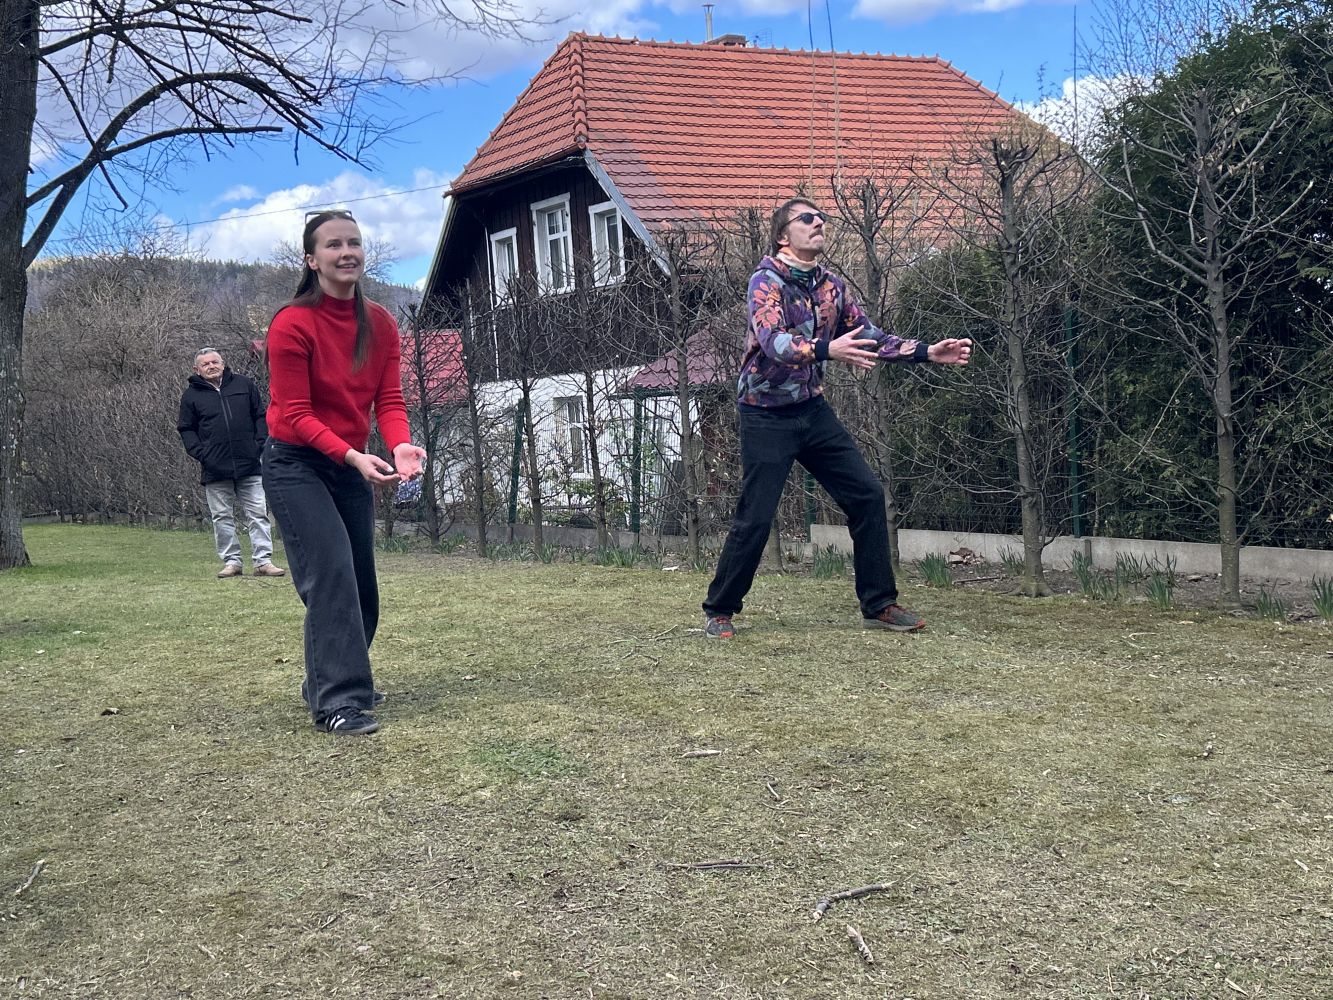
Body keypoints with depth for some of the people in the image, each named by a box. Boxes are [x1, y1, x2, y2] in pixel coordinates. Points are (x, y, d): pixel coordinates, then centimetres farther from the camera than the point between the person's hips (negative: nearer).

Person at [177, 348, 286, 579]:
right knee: (222, 517, 4)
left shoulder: (243, 385, 9)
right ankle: (231, 561, 12)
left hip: (250, 464, 0)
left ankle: (262, 561, 2)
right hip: (215, 470, 0)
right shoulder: (192, 395, 6)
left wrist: (260, 443, 0)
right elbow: (186, 430, 9)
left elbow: (260, 416, 13)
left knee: (258, 514, -1)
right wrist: (199, 453, -6)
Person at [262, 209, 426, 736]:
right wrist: (353, 456, -33)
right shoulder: (292, 325, -17)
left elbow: (389, 400, -5)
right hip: (296, 464, -6)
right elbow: (294, 415, -19)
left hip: (351, 464, 6)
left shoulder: (381, 324, 0)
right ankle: (337, 702, -13)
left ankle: (325, 678, 31)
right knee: (331, 575, -17)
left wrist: (400, 446, -26)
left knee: (362, 586, 11)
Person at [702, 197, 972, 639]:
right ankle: (719, 611, 12)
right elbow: (773, 341, -32)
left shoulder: (830, 284, 6)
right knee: (755, 518, -6)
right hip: (767, 415, -6)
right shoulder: (766, 281, -15)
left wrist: (928, 352, 0)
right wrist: (828, 349, -48)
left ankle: (879, 605, 11)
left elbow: (869, 336, 10)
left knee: (867, 494, 1)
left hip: (813, 409, 7)